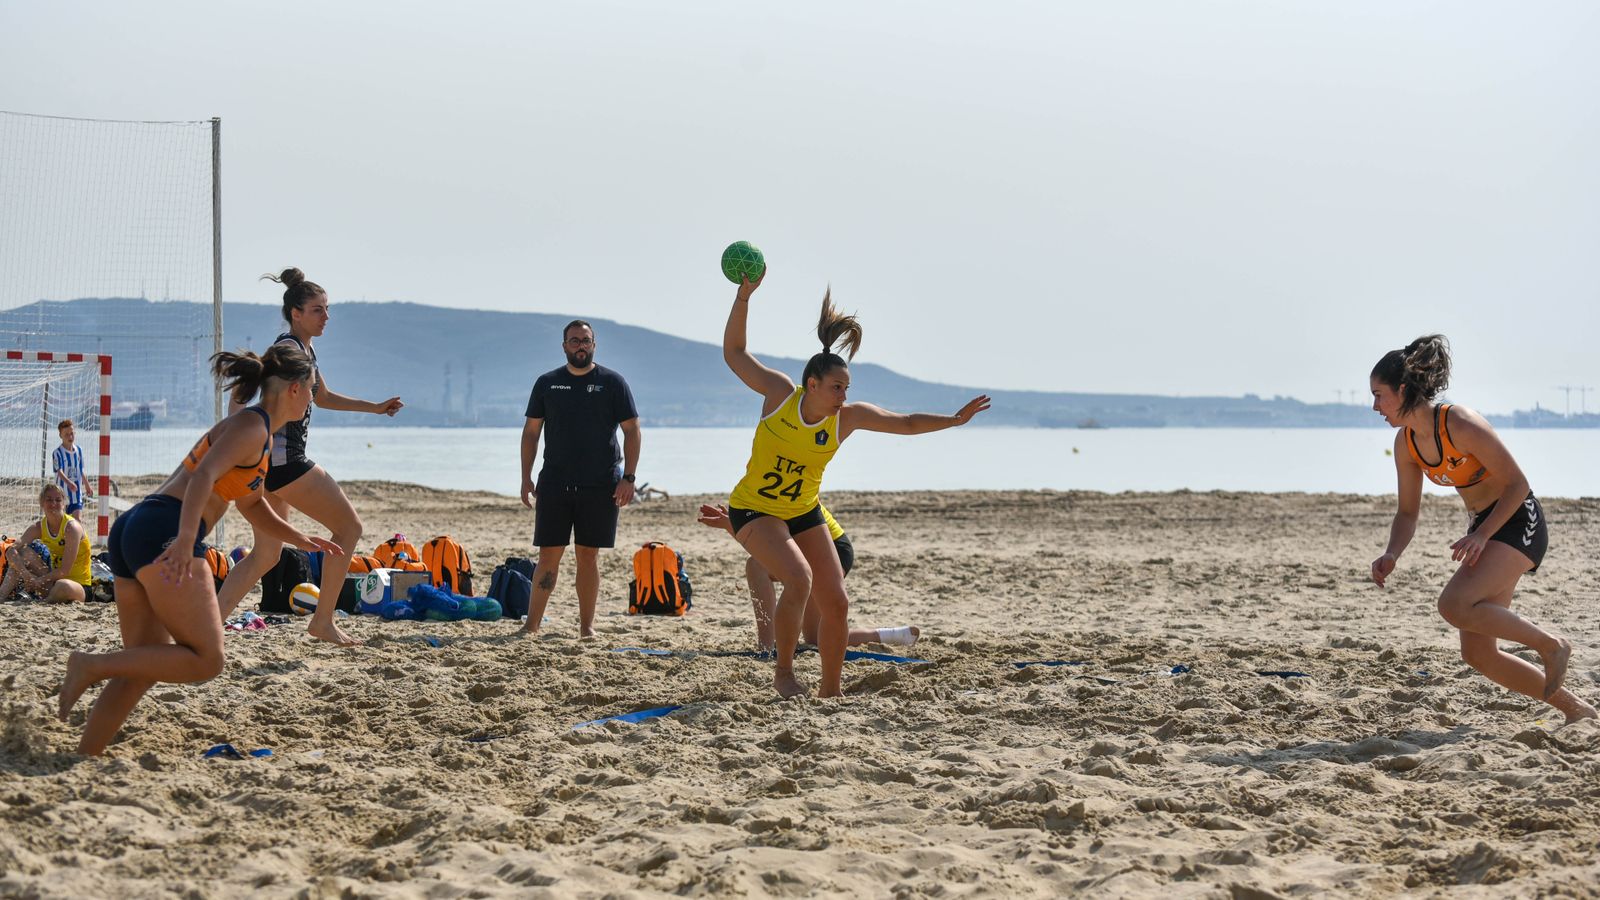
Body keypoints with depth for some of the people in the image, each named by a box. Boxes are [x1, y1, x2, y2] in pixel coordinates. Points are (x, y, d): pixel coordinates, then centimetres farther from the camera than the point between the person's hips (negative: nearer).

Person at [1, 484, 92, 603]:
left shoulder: (71, 527, -19)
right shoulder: (39, 527, -2)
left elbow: (65, 571, -22)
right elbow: (11, 552, -12)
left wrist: (37, 582, -19)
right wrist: (26, 575, -27)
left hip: (79, 585, -6)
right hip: (54, 581, 6)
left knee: (63, 586, -41)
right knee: (23, 552, -6)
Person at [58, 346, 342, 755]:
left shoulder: (255, 430, 27)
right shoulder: (252, 426, -3)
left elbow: (254, 508, 40)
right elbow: (203, 477, -20)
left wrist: (304, 541, 31)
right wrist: (185, 539, -32)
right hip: (163, 531, -10)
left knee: (144, 666, 12)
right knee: (205, 660, -8)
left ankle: (83, 757, 8)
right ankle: (92, 665, -15)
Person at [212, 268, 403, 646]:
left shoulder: (305, 349, 19)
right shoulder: (288, 348, -11)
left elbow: (323, 397, 35)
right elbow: (246, 396, -22)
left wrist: (375, 407, 36)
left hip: (272, 460, 10)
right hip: (283, 458, -10)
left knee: (265, 555, 10)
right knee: (349, 526, 1)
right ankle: (323, 621, 5)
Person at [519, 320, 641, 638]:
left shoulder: (612, 383, 3)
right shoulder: (547, 383, 9)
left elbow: (632, 431, 2)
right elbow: (531, 431, 12)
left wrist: (628, 477, -7)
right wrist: (526, 477, 4)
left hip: (600, 486, -1)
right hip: (554, 483, 1)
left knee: (588, 555, 2)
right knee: (549, 555, -1)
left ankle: (587, 627, 9)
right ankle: (531, 626, 1)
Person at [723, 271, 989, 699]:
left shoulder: (847, 417, -10)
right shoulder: (780, 393, -17)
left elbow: (907, 423, -3)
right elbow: (734, 352, -12)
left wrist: (953, 420, -14)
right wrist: (744, 296, -20)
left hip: (804, 513, 5)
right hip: (753, 510, -5)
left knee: (836, 604, 1)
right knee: (799, 578, -29)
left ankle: (830, 689, 20)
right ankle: (783, 672, -12)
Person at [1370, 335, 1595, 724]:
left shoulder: (1461, 424, -23)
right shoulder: (1406, 443, 0)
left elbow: (1517, 484, -17)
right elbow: (1407, 512, 9)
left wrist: (1481, 535, -26)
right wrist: (1391, 555, -10)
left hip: (1519, 522, -8)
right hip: (1484, 529, 8)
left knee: (1453, 605, -28)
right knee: (1478, 654, 3)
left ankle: (1551, 645, -8)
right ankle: (1574, 707, 17)